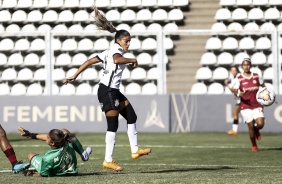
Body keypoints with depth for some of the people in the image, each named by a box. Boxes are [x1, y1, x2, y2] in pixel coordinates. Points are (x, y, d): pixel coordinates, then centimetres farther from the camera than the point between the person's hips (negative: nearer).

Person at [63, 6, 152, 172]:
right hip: (108, 91, -10)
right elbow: (116, 60, -36)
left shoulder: (110, 51, 17)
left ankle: (135, 150, 16)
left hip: (114, 91, 10)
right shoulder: (116, 49, -9)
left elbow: (89, 61, 14)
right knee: (113, 125, -7)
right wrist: (132, 60, -21)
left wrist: (75, 76, 12)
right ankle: (108, 160, -4)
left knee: (132, 116, 13)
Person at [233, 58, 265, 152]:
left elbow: (264, 87, 18)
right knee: (251, 126, -5)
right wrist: (239, 94, -32)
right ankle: (254, 146, 17)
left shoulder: (256, 76, 5)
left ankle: (256, 130, 23)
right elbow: (235, 91, -10)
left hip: (257, 105, 2)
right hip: (245, 106, -2)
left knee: (260, 124, -16)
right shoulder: (239, 79, -3)